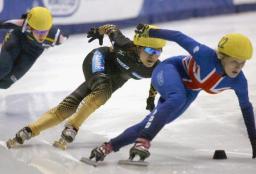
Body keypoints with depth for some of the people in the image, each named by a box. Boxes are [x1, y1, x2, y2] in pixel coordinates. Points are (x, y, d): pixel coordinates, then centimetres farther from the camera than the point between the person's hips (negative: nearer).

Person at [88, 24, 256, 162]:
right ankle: (142, 142, -45)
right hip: (170, 70, -6)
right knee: (177, 98, -40)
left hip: (189, 93, 6)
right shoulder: (206, 55, -36)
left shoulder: (238, 81, -20)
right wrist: (149, 31, -16)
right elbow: (179, 37, -24)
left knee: (152, 123, 2)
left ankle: (109, 146, 14)